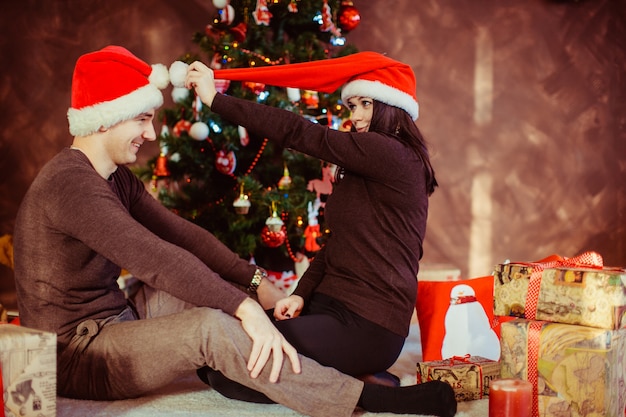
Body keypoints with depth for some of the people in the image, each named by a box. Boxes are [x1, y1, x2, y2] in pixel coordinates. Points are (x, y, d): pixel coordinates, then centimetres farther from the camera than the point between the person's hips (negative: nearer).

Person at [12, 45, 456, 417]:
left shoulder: (116, 178, 10)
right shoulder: (70, 184, -22)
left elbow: (181, 233, 4)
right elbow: (155, 259, -32)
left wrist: (255, 282, -6)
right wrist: (244, 307, -36)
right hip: (77, 358, -10)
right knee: (211, 327, -28)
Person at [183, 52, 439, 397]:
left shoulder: (391, 155, -14)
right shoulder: (360, 169, 18)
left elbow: (298, 134, -16)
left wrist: (216, 99, -11)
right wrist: (300, 294, 1)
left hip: (367, 328, -10)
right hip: (331, 305, 10)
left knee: (227, 371, -20)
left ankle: (364, 390, -5)